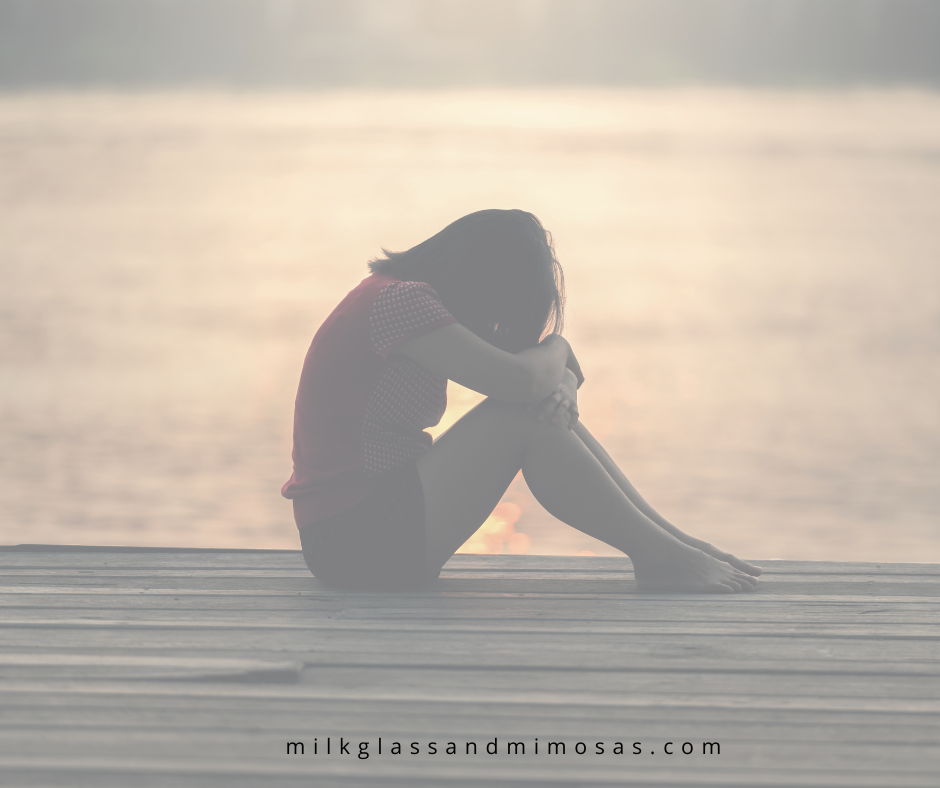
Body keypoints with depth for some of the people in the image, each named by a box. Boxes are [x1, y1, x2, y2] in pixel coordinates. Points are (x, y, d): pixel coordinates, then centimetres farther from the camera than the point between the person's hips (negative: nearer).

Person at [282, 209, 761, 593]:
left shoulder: (401, 293, 15)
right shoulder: (399, 300, -16)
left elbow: (542, 382, 15)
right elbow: (520, 380, -24)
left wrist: (561, 383, -10)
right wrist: (556, 348, -2)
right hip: (355, 540, -10)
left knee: (549, 404, 4)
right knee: (523, 417, -17)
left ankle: (669, 539, 3)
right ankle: (658, 557, -9)